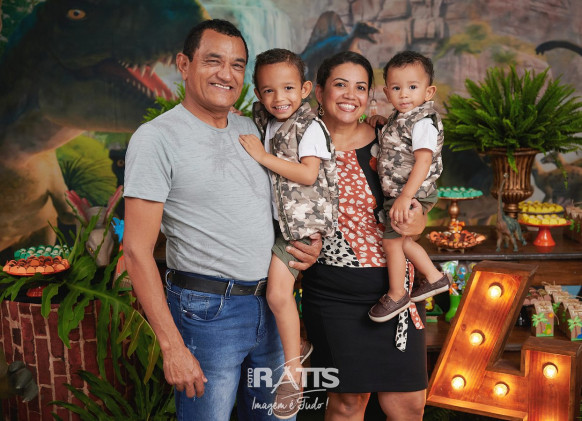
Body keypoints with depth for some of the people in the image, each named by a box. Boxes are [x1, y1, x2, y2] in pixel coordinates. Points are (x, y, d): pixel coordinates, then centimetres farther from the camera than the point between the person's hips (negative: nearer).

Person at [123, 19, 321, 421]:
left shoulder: (252, 128, 9)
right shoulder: (157, 137, -11)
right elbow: (138, 249, -14)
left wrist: (312, 240, 0)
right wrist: (173, 346, -18)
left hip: (270, 303, 7)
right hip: (207, 311, -6)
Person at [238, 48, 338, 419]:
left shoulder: (310, 127, -14)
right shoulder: (262, 123, 7)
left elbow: (309, 174, -24)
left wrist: (263, 156, -24)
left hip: (301, 221, -8)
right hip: (274, 220, 8)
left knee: (278, 291, -13)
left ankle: (293, 369, 3)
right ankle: (297, 343, 37)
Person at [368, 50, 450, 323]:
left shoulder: (423, 122, -20)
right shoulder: (399, 118, 9)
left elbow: (423, 162, -29)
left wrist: (405, 197, -35)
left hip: (413, 193, -10)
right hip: (396, 192, 10)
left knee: (391, 241, -3)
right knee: (403, 240, 20)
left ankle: (396, 295, 14)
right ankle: (434, 278, 36)